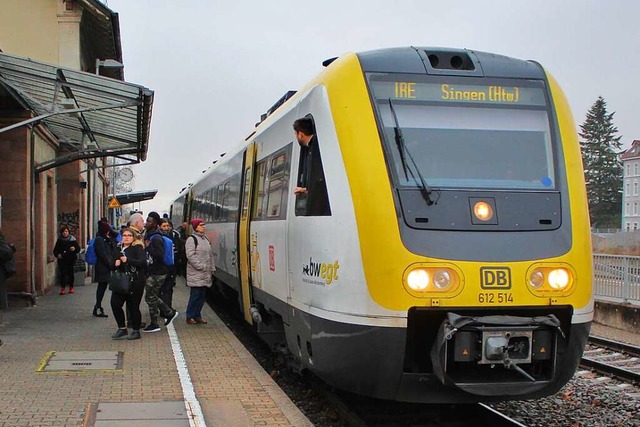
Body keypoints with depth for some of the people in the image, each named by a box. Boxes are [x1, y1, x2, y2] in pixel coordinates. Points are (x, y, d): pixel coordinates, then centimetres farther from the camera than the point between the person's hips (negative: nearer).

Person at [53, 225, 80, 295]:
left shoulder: (72, 239, 3)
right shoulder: (59, 240, 7)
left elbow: (78, 248, 3)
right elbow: (55, 250, 11)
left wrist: (74, 249, -18)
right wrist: (57, 255, -8)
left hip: (71, 259, 0)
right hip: (62, 260, 0)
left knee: (70, 273, 4)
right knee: (62, 274, -6)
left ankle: (71, 287, 19)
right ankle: (62, 288, -2)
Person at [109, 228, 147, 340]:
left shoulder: (137, 248, -5)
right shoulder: (119, 248, 15)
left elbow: (142, 262, -19)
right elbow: (113, 264, 24)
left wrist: (128, 260, -28)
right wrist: (115, 264, 0)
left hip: (135, 282, -6)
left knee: (133, 306, -1)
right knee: (115, 303, -4)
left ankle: (136, 331, 14)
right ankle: (122, 329, 11)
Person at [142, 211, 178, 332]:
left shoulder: (156, 239, -18)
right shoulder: (148, 236, 12)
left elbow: (160, 256, -27)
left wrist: (148, 247, -25)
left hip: (157, 273, -10)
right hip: (152, 272, 10)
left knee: (150, 297, -2)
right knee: (152, 296, 16)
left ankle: (154, 325, 8)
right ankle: (170, 313, 26)